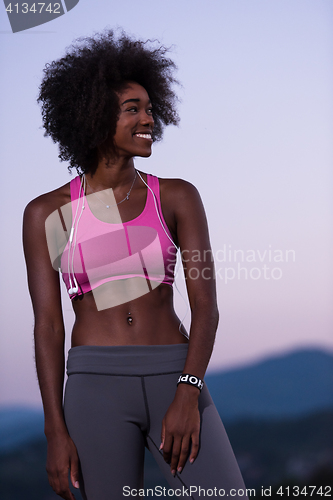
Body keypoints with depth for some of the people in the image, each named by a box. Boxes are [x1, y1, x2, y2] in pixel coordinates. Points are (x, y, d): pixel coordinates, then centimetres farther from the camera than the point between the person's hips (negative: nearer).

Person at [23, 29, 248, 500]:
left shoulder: (177, 197, 6)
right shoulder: (47, 213, 4)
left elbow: (206, 305, -1)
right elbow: (48, 326, 2)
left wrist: (187, 395, -15)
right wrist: (56, 432, -5)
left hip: (174, 379, 1)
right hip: (96, 389, -1)